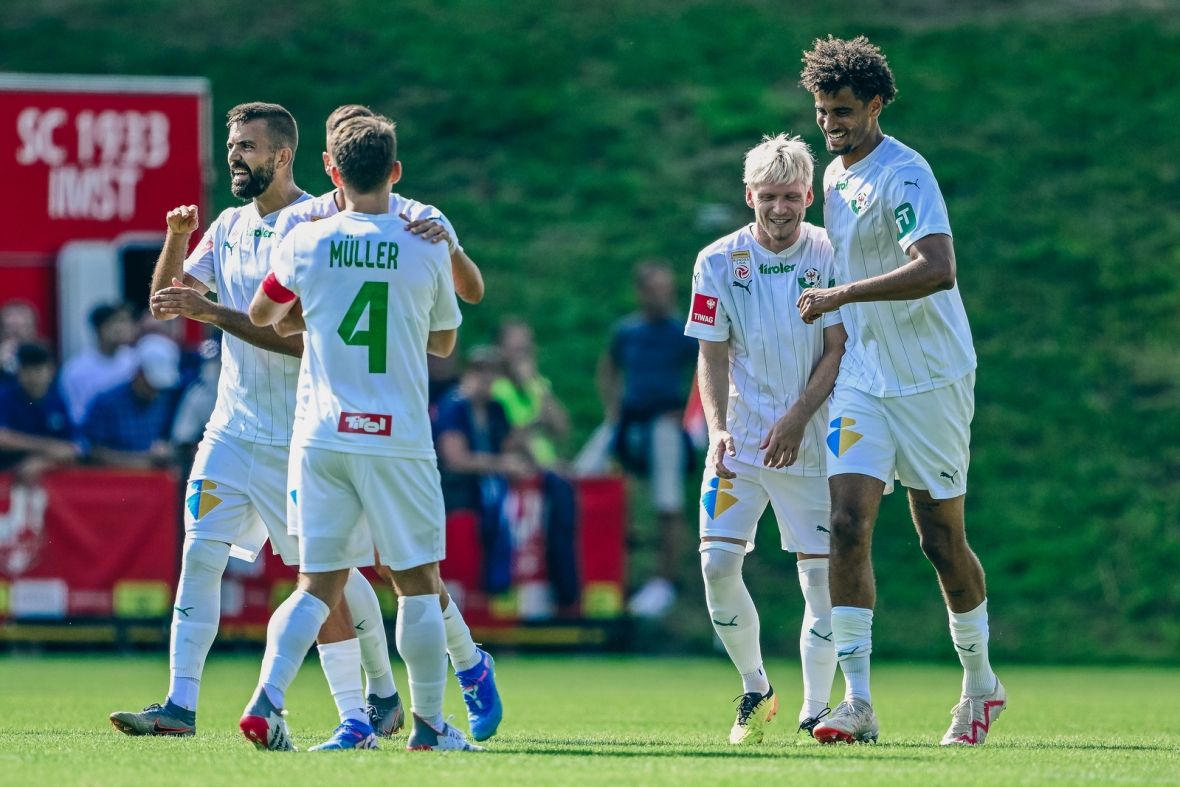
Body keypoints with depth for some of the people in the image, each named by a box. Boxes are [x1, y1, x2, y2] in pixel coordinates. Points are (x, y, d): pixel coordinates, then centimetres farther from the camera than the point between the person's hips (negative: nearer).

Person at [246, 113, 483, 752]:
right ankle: (428, 723, 13)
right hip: (398, 438, -2)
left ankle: (266, 700, -13)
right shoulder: (426, 248, -1)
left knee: (317, 585, 6)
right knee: (417, 582, 9)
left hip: (319, 436, 2)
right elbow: (443, 342, 14)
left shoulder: (304, 243, 1)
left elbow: (260, 316, 20)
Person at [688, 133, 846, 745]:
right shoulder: (719, 262, 0)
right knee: (717, 561, -11)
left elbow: (838, 351, -4)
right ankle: (755, 690, 10)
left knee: (820, 572, -3)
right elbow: (712, 356, 1)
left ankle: (815, 709, 11)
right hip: (741, 438, 1)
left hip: (810, 441, -1)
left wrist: (797, 418, -15)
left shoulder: (830, 257, -4)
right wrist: (717, 428, -13)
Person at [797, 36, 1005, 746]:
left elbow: (937, 268, -32)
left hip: (931, 379, -6)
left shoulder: (904, 174, -17)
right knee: (848, 521, -10)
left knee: (942, 539, 4)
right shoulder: (835, 175, 10)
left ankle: (980, 683, 24)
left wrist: (843, 295, -31)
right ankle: (858, 700, -13)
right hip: (864, 378, 6)